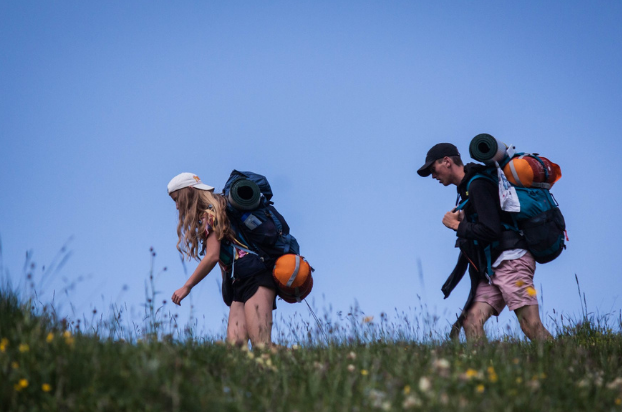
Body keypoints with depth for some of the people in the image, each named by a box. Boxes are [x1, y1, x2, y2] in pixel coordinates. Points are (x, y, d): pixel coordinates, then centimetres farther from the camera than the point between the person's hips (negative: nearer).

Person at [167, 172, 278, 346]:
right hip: (239, 283, 9)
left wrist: (187, 286, -4)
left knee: (260, 344, -23)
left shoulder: (211, 212, -3)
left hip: (254, 275, -9)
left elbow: (212, 256, -12)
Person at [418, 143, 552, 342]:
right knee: (471, 322, -5)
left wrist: (457, 225, -6)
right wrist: (463, 220, 10)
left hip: (511, 261, -10)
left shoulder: (478, 186, -10)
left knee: (532, 327, -16)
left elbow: (490, 231, -19)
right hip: (493, 269, 10)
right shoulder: (467, 189, 21)